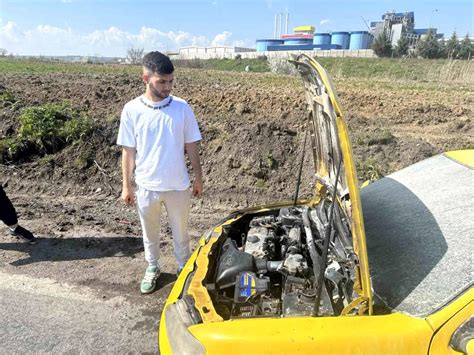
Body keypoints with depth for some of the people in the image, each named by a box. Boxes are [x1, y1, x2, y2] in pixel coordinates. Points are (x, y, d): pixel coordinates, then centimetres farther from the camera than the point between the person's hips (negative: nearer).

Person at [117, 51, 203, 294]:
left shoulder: (182, 108, -8)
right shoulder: (132, 110, -8)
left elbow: (191, 146, 0)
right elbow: (128, 151, -2)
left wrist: (198, 178, 4)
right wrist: (126, 186, 0)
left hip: (178, 186, 0)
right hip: (147, 186, 1)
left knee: (180, 232, 17)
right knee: (150, 233, 19)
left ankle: (184, 267, 39)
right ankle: (152, 268, 42)